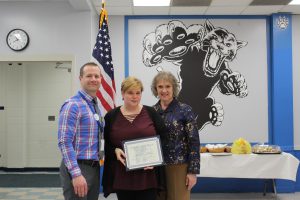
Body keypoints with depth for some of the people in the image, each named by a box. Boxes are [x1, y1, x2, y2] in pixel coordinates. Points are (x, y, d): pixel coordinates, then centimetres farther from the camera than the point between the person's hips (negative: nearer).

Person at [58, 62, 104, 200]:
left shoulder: (96, 106, 13)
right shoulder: (73, 105, -13)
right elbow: (64, 142, -20)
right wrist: (76, 174, -25)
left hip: (94, 168, 8)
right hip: (77, 168, -8)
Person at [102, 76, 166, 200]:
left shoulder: (151, 113, 3)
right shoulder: (111, 116, 4)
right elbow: (105, 144, 7)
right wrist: (115, 151, -13)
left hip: (147, 175, -1)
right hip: (122, 176, 1)